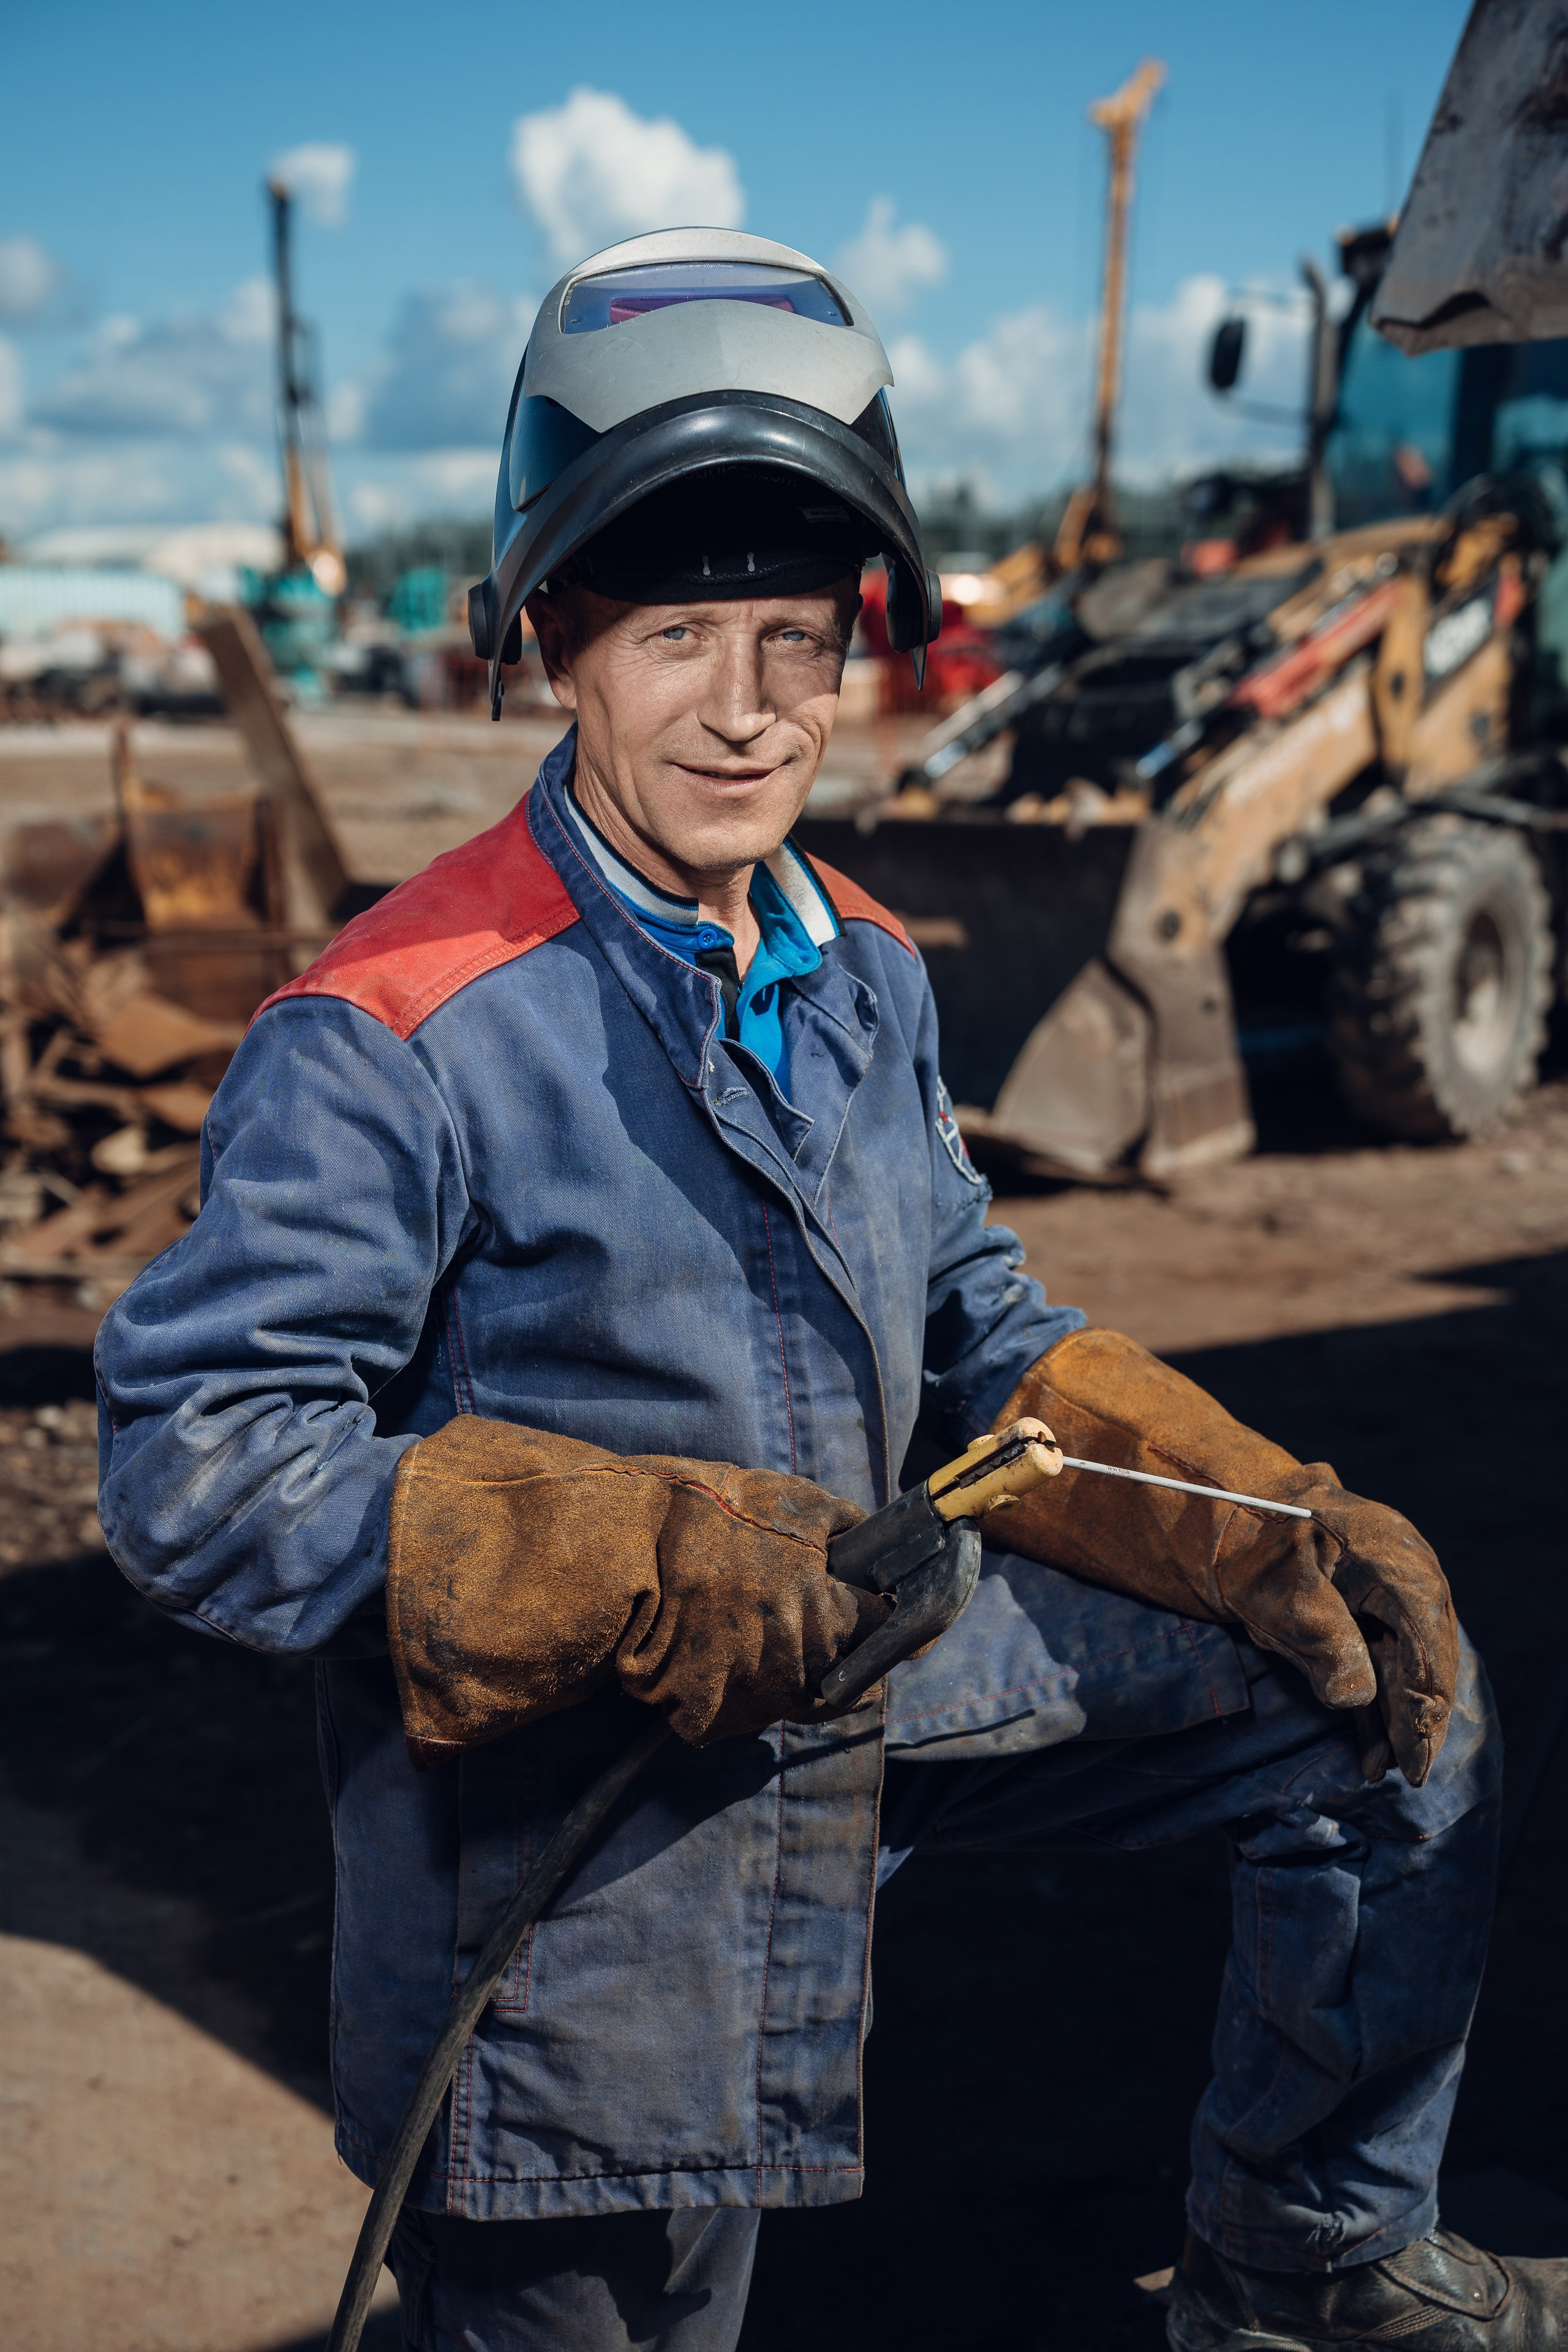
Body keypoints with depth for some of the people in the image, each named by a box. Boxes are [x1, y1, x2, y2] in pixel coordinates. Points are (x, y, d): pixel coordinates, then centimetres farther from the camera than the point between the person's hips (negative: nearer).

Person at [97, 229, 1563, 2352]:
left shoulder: (866, 976, 4)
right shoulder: (398, 1036, -19)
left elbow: (980, 1342, 11)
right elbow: (200, 1466, -21)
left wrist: (1281, 1536, -1)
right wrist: (657, 1561, -29)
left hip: (867, 1679, 7)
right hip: (578, 1821, -7)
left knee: (1393, 1689, 11)